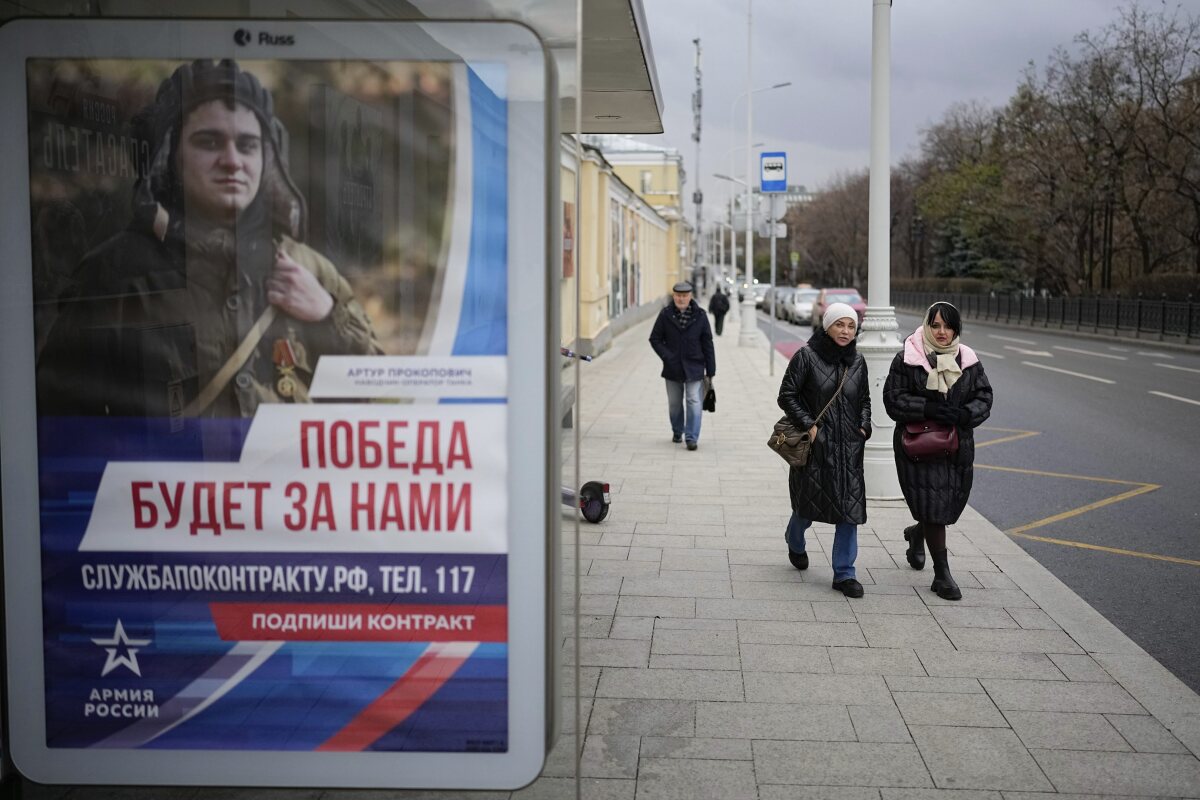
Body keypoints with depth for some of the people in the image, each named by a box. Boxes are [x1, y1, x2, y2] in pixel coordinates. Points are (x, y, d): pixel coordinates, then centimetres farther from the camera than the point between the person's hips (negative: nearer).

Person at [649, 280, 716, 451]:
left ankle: (692, 437, -7)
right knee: (674, 403, 13)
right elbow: (655, 339, 3)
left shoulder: (700, 315, -2)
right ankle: (677, 432, 31)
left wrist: (710, 370, -1)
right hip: (672, 368, 2)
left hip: (694, 367, -1)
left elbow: (707, 344, 1)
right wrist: (667, 357, -10)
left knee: (694, 401, -9)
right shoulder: (665, 315, -2)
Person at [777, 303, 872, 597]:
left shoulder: (857, 361, 9)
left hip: (849, 447, 4)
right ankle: (795, 542, 42)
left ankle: (844, 573, 6)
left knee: (850, 508, -3)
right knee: (809, 503, 8)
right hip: (815, 444, -4)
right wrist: (809, 425, -15)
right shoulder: (807, 356, -6)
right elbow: (787, 395, -7)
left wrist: (864, 425, 4)